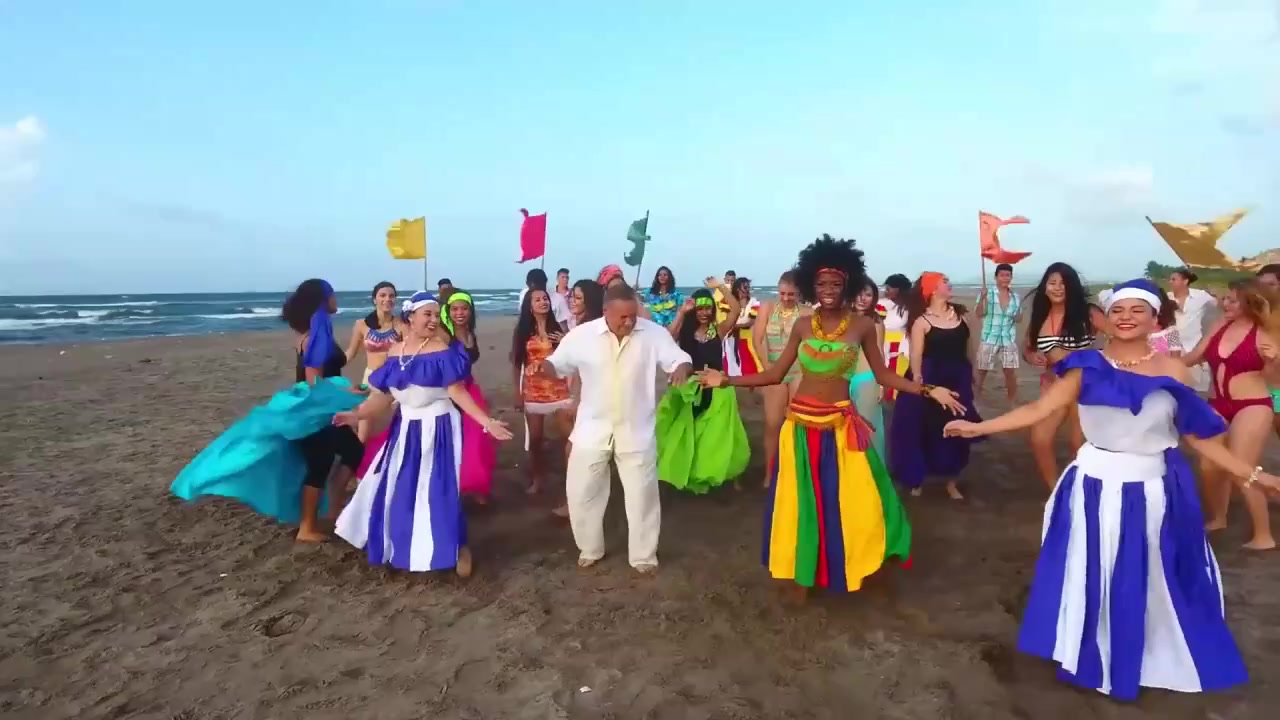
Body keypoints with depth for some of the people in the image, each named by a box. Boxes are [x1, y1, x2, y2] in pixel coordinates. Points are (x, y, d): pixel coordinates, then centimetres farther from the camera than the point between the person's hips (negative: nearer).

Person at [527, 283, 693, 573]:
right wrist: (544, 367, -24)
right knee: (581, 493, 10)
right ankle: (590, 549, 34)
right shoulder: (582, 335, -9)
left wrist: (681, 369, -30)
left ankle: (644, 555, 30)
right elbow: (559, 365, 0)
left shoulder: (654, 333, -10)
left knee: (642, 494, 9)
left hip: (636, 431, -1)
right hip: (592, 429, 1)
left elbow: (678, 358, -5)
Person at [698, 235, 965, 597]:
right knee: (803, 502, 10)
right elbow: (775, 374, 4)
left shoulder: (862, 326, -3)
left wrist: (927, 390, -8)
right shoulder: (802, 326, 1)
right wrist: (726, 380, -2)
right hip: (801, 424, 2)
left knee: (851, 501, 0)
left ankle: (853, 570, 24)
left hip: (841, 424, -2)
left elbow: (883, 376, 3)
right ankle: (805, 574, 26)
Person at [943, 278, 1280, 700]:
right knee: (1091, 578, 12)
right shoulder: (1088, 366, -7)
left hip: (1153, 489, 1)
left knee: (1152, 583, 15)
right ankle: (1093, 656, 34)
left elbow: (1197, 435, 1)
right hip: (1097, 486, -1)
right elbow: (1038, 410, -10)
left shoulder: (1173, 371, -3)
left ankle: (1155, 657, 39)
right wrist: (978, 428, -15)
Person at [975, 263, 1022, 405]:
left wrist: (1018, 315, -8)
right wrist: (982, 298, -27)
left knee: (1011, 373, 3)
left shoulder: (1015, 297, 7)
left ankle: (1013, 405, 15)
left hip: (1009, 340, 3)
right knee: (982, 371, 5)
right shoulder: (987, 293, -5)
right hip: (989, 339, -3)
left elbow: (1019, 320, 15)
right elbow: (979, 315, -13)